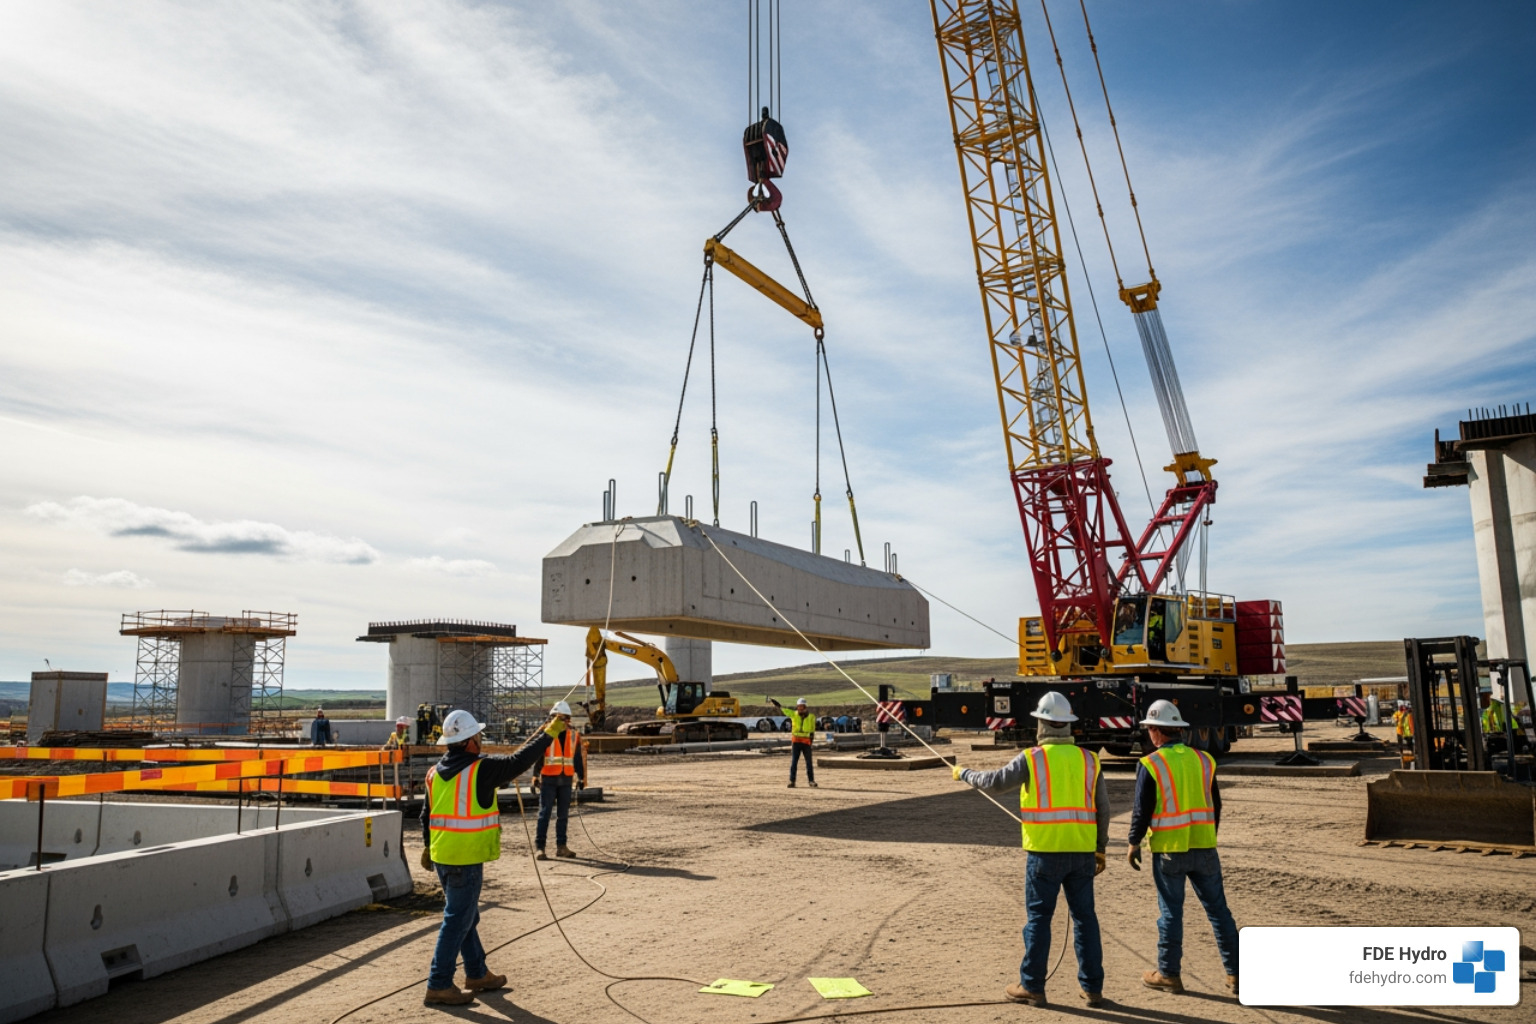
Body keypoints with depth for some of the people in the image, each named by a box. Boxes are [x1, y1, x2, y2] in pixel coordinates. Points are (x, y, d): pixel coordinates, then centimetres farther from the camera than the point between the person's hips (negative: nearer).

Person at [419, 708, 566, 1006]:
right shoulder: (481, 770, -16)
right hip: (466, 858, -9)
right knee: (457, 920, 1)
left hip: (442, 855, 9)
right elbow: (519, 761, -11)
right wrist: (549, 734, -1)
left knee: (467, 916, 19)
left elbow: (428, 814, 16)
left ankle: (477, 974, 30)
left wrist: (428, 846, 28)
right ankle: (439, 986, 6)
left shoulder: (435, 772, 7)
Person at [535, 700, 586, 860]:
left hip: (566, 780, 5)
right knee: (545, 813, -4)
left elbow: (578, 758, 13)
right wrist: (536, 777, -15)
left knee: (563, 814, 9)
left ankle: (561, 846, 17)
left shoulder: (574, 736, 8)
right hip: (548, 779, -4)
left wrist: (580, 777, 10)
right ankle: (539, 847, 0)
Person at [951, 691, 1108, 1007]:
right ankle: (1093, 988, 18)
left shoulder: (1031, 758, -7)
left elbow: (995, 781, -5)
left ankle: (1032, 987, 12)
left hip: (1045, 851, -4)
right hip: (1082, 851, 4)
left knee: (1038, 918, 5)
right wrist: (1100, 848, 17)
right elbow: (1103, 808, 8)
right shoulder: (1089, 759, 5)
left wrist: (963, 773, 13)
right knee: (1084, 917, 12)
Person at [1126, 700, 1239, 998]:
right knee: (1218, 909, 12)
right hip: (1204, 847, 4)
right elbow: (1216, 806, 10)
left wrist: (1133, 844, 4)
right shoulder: (1203, 760, 4)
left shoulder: (1151, 764, -10)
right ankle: (1236, 973, 15)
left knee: (1171, 911, 6)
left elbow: (1142, 810, -10)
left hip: (1168, 850, -4)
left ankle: (1168, 974, 15)